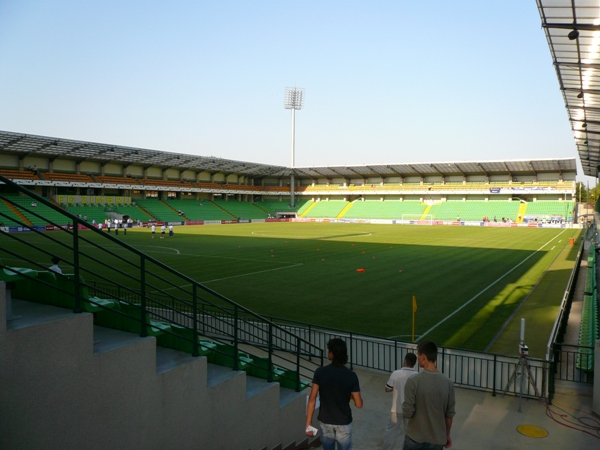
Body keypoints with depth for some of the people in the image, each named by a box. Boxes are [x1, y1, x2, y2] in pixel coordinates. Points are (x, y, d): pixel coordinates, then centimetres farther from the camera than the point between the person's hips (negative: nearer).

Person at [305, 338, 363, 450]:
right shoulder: (351, 376, -16)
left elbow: (312, 399, -14)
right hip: (344, 423, -1)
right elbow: (359, 404, -11)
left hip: (325, 421, 1)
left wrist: (308, 422, -6)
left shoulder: (320, 372, -15)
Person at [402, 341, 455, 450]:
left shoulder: (413, 381, -20)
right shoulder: (448, 382, -8)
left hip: (415, 438, -3)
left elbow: (408, 413, -17)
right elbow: (449, 414, 1)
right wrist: (447, 435, 15)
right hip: (437, 439, 3)